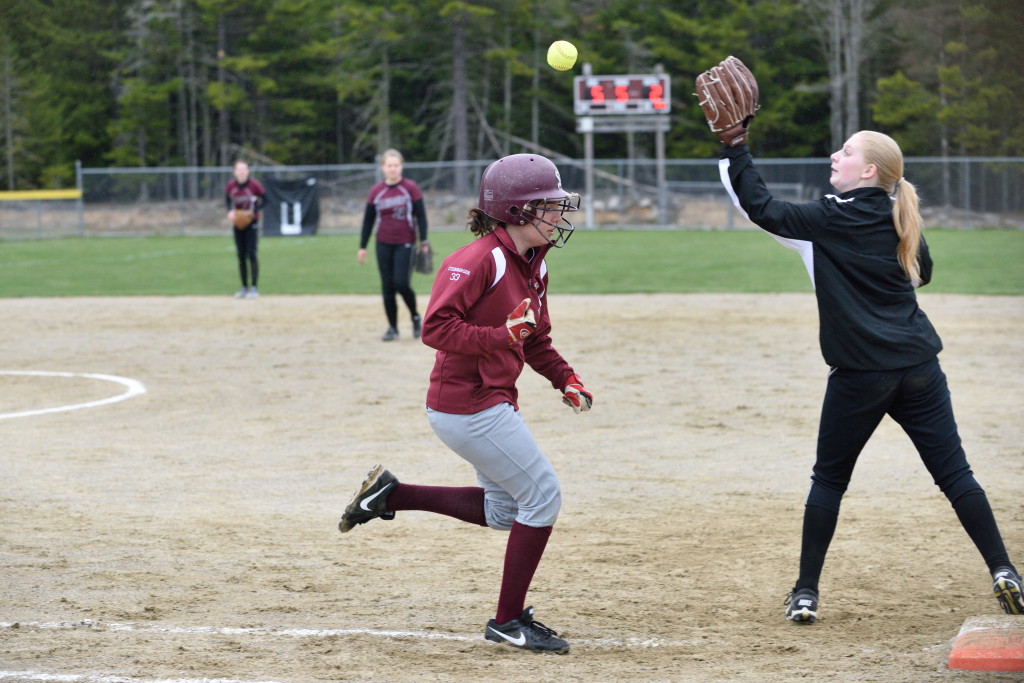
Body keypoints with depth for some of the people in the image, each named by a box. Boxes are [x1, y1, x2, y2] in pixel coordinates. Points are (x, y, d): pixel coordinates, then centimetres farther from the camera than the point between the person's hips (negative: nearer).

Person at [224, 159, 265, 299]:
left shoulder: (254, 185, -14)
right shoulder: (231, 185, -4)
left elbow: (265, 199, -5)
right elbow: (227, 200, 12)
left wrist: (253, 211, -17)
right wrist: (230, 211, -7)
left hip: (252, 223, -4)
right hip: (238, 223, 4)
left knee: (251, 254, -10)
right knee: (241, 256, 7)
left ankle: (254, 288, -5)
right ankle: (244, 287, 16)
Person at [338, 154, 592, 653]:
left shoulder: (534, 265, 9)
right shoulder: (479, 260, -20)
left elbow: (536, 340, 21)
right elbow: (436, 327, -25)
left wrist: (565, 378, 5)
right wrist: (502, 336, -31)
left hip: (492, 402, 10)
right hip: (468, 405, -10)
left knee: (504, 511, 20)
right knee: (542, 496, -5)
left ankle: (391, 495, 25)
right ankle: (509, 622, 6)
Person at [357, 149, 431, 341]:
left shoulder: (411, 188, -4)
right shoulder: (376, 191, 4)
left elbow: (421, 216, -2)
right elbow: (368, 220, 10)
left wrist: (423, 242, -9)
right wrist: (362, 247, 9)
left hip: (405, 244, -3)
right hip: (383, 244, 3)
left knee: (401, 283, -13)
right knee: (387, 286, 2)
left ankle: (415, 317, 12)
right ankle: (392, 328, 11)